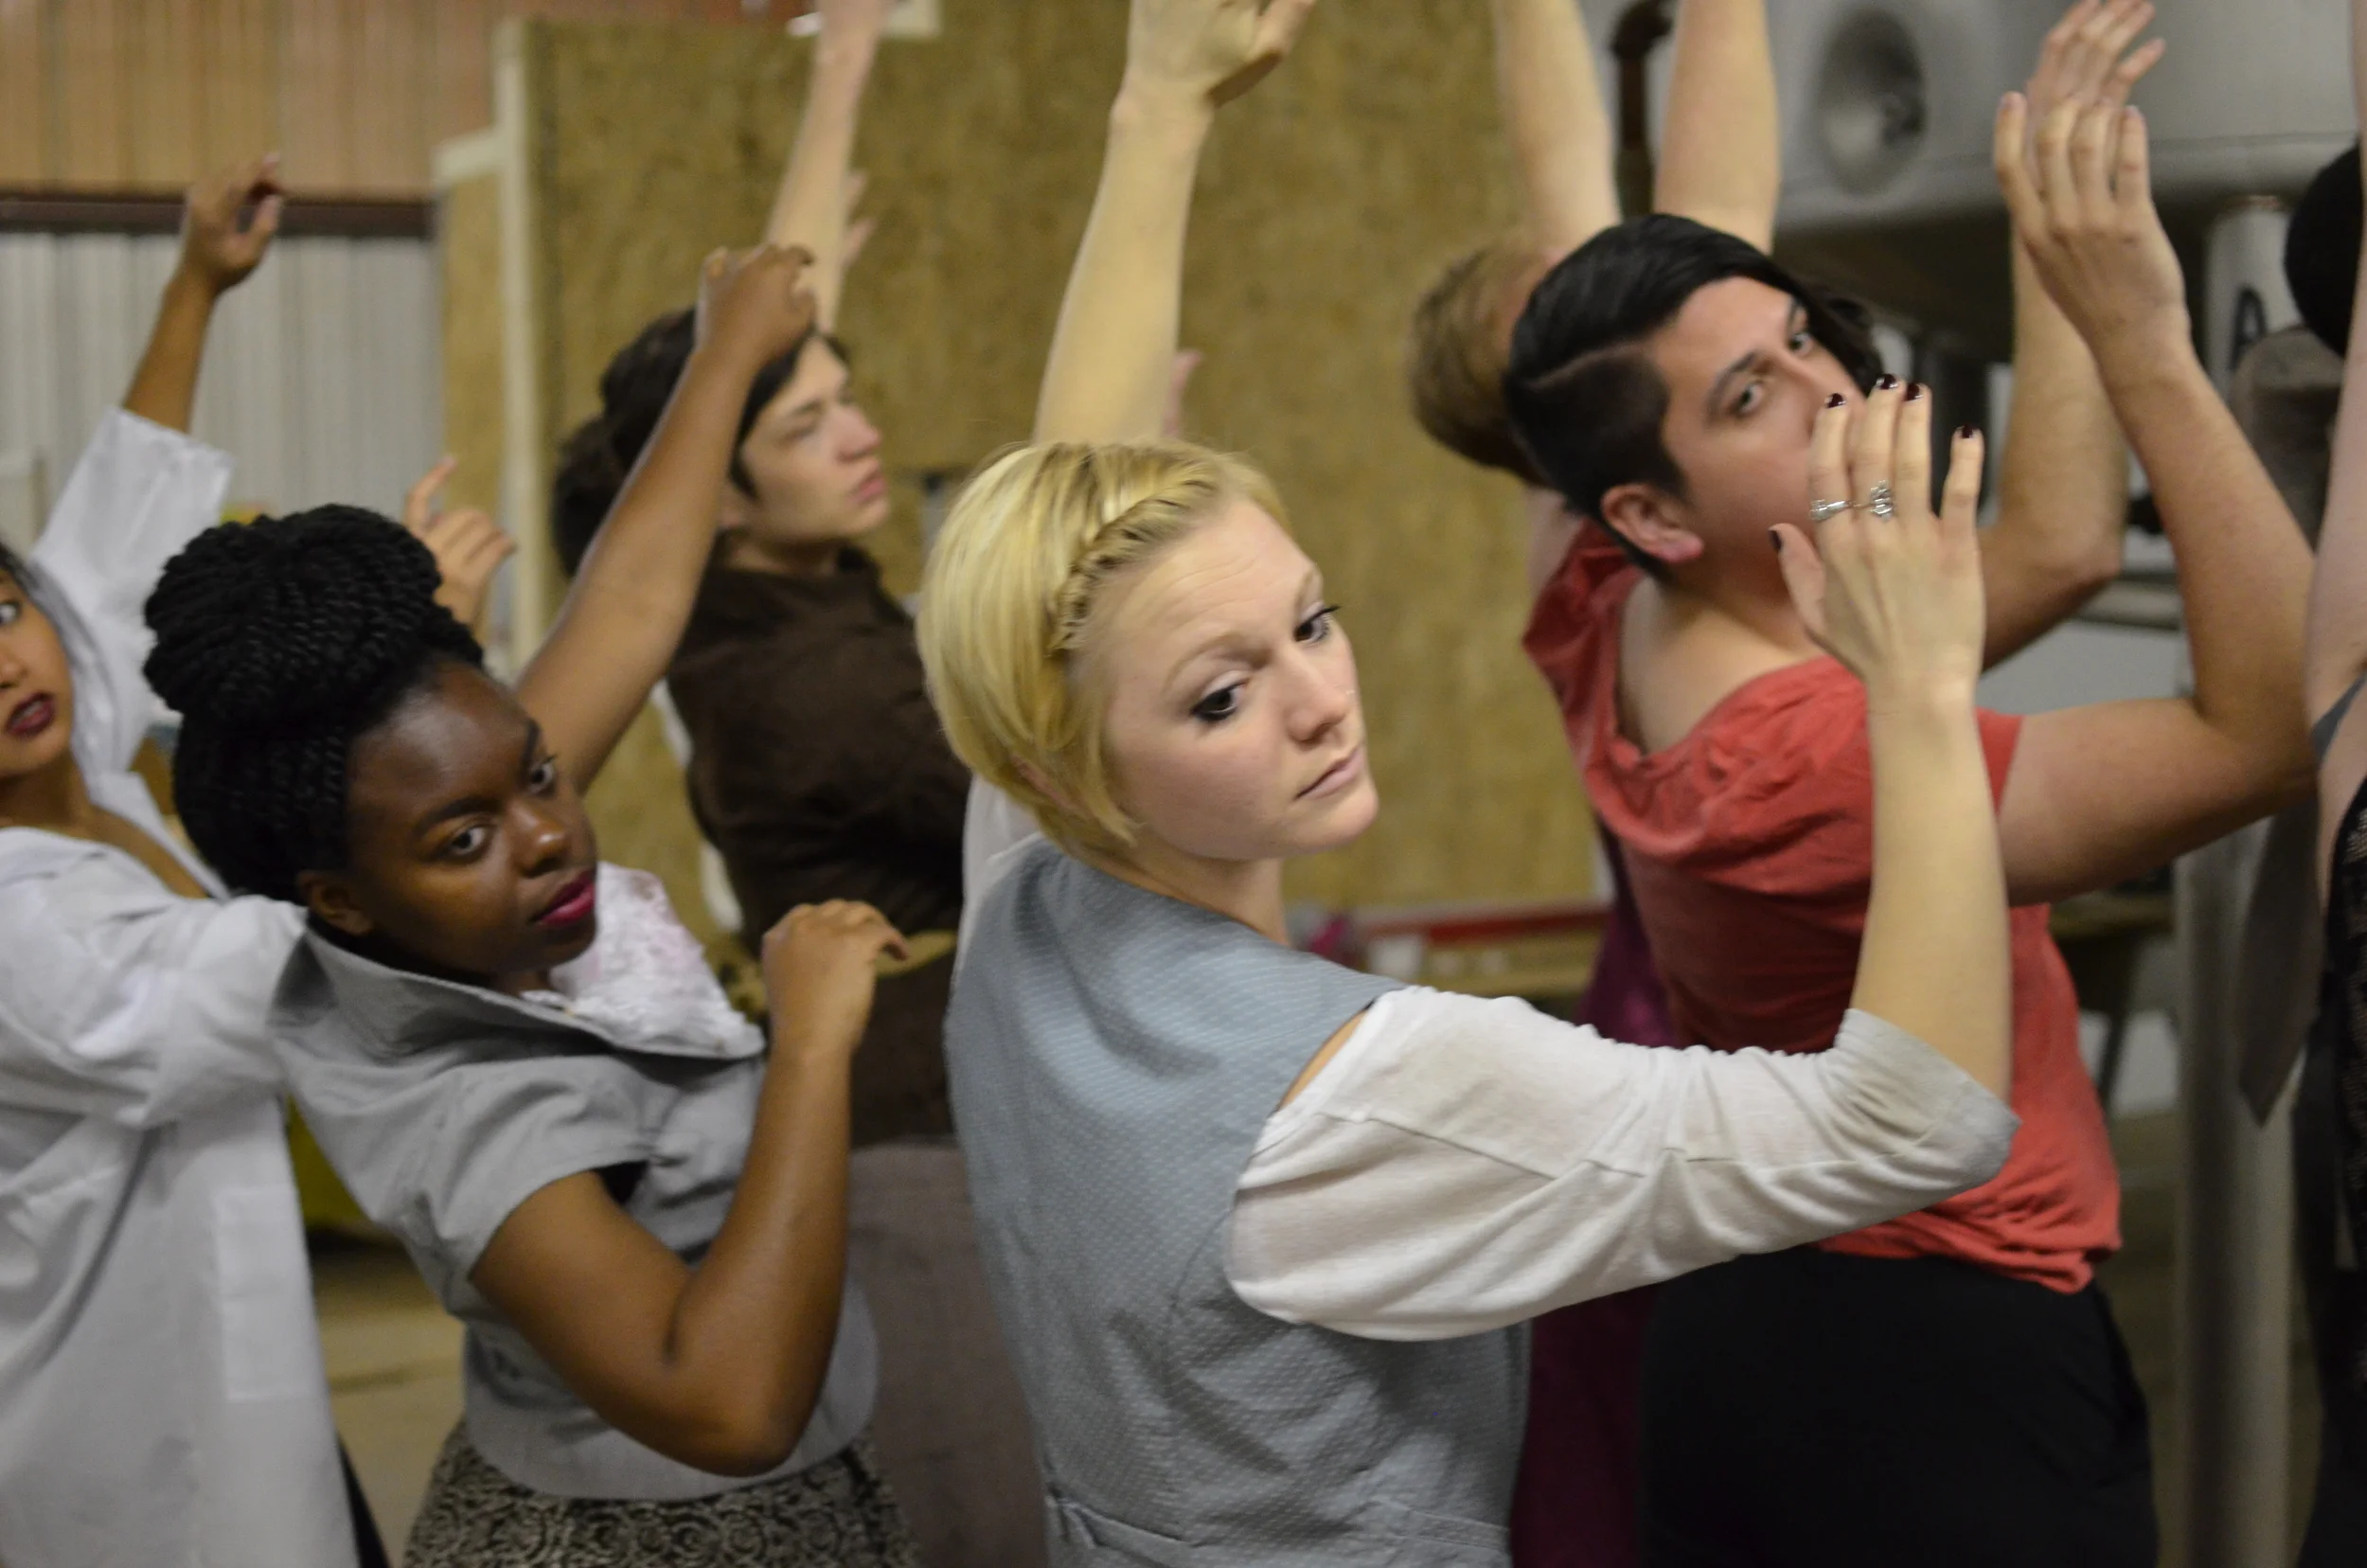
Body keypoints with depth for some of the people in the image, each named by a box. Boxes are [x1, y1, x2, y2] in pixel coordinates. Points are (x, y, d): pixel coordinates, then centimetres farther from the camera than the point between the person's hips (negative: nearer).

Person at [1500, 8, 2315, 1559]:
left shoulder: (1625, 633, -6)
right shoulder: (1808, 753, -30)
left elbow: (2038, 554, 3)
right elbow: (2277, 726, -31)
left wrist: (2059, 219, 1)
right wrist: (2145, 341, -34)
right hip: (1948, 1373, -8)